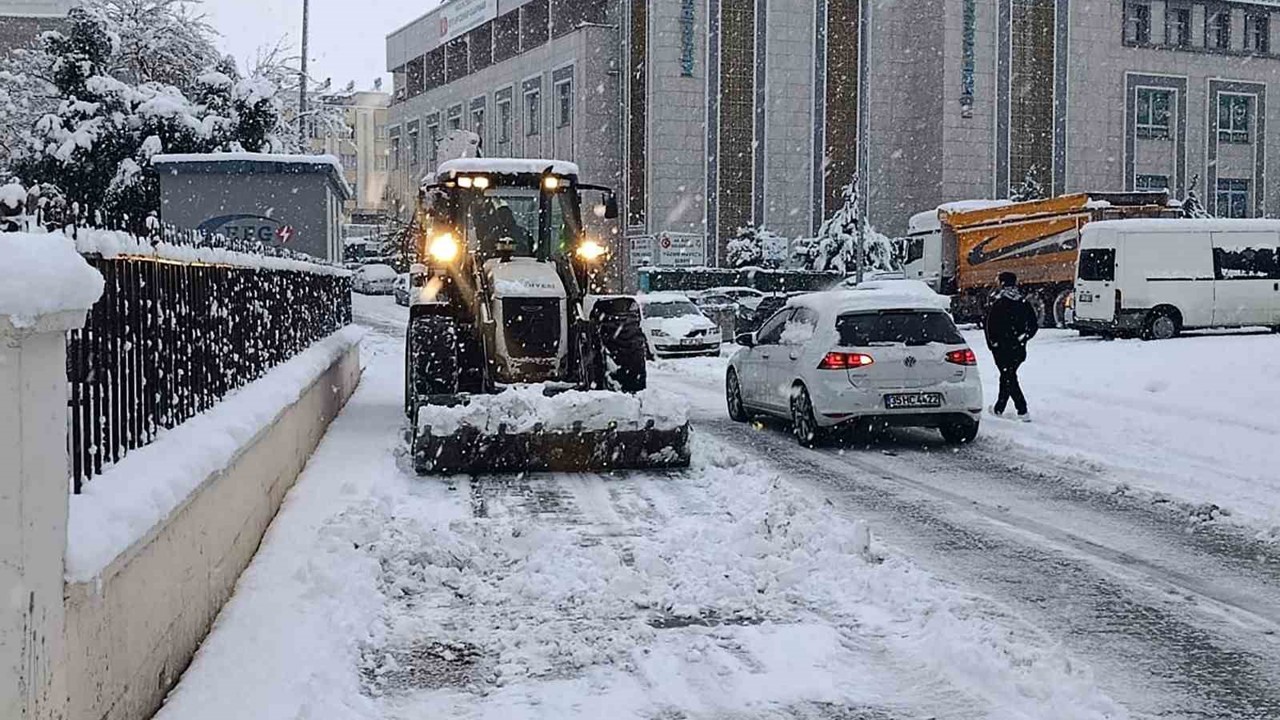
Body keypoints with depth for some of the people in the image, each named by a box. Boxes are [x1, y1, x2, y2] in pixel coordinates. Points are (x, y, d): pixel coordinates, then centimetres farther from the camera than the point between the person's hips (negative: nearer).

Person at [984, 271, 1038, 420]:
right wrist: (1023, 338, 9)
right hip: (1018, 348, 5)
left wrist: (992, 344, -1)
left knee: (1009, 378, -2)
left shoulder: (996, 302, -10)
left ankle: (1023, 411, -10)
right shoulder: (1023, 302, 5)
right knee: (1007, 376, 18)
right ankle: (999, 408, 29)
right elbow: (1034, 324, 5)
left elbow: (990, 325, -10)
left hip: (1002, 347, -5)